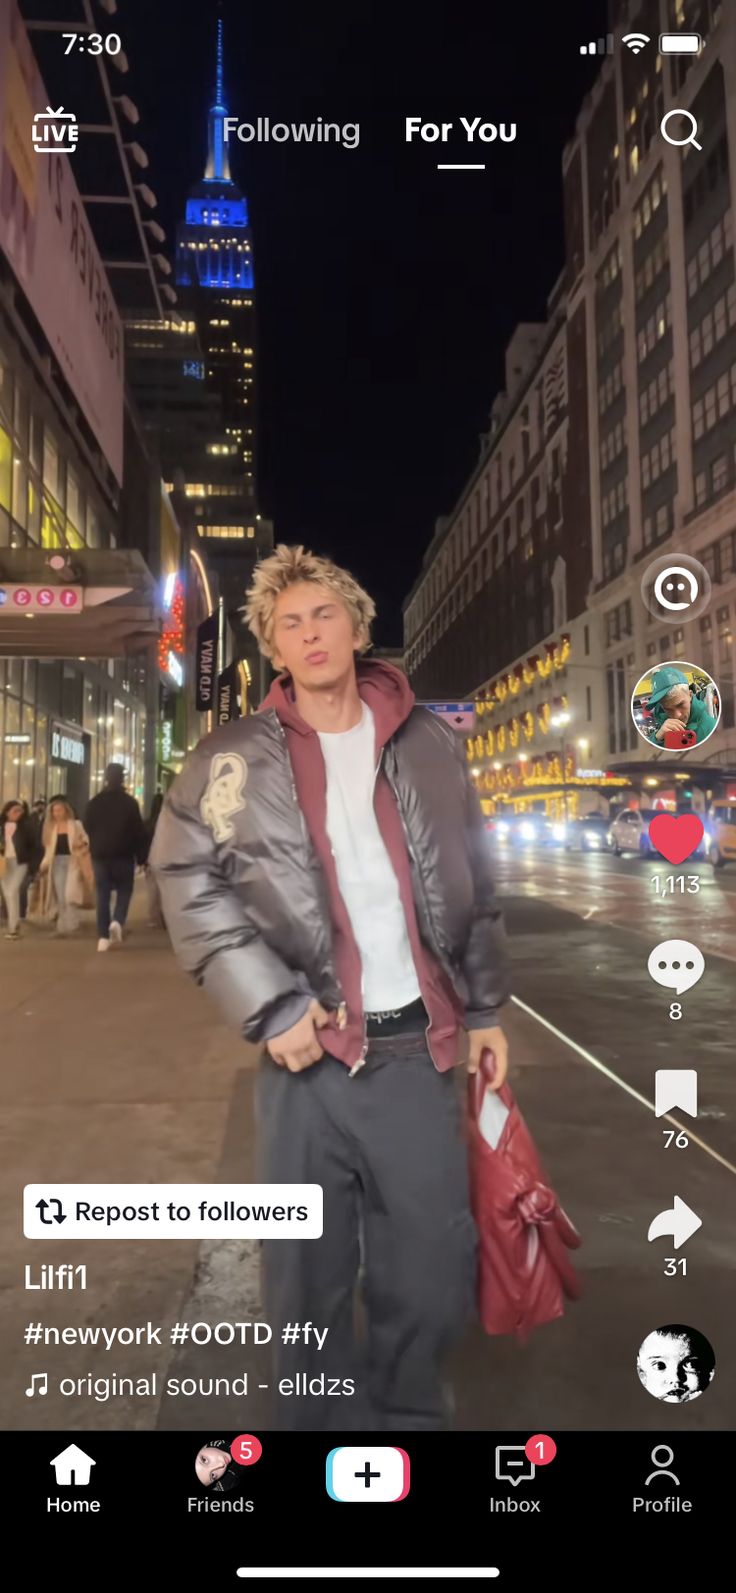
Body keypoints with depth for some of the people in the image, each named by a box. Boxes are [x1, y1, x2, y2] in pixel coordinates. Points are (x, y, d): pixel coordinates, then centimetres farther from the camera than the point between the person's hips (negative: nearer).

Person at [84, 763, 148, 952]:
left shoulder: (94, 802, 3)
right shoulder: (129, 802, -7)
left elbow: (87, 828, 11)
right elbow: (139, 831, -7)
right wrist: (142, 855, -1)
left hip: (100, 855, 3)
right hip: (123, 855, -2)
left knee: (103, 895, 5)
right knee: (124, 891, 10)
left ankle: (103, 937, -1)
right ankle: (117, 921, -16)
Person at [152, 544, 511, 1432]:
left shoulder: (426, 745, 5)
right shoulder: (233, 759, -2)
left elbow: (473, 889, 10)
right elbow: (188, 882, -5)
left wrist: (485, 1008, 10)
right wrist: (270, 1008, -12)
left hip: (418, 1050, 2)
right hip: (306, 1058, -1)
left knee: (431, 1269, 12)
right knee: (308, 1275, 12)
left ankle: (410, 1417, 38)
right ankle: (319, 1419, 36)